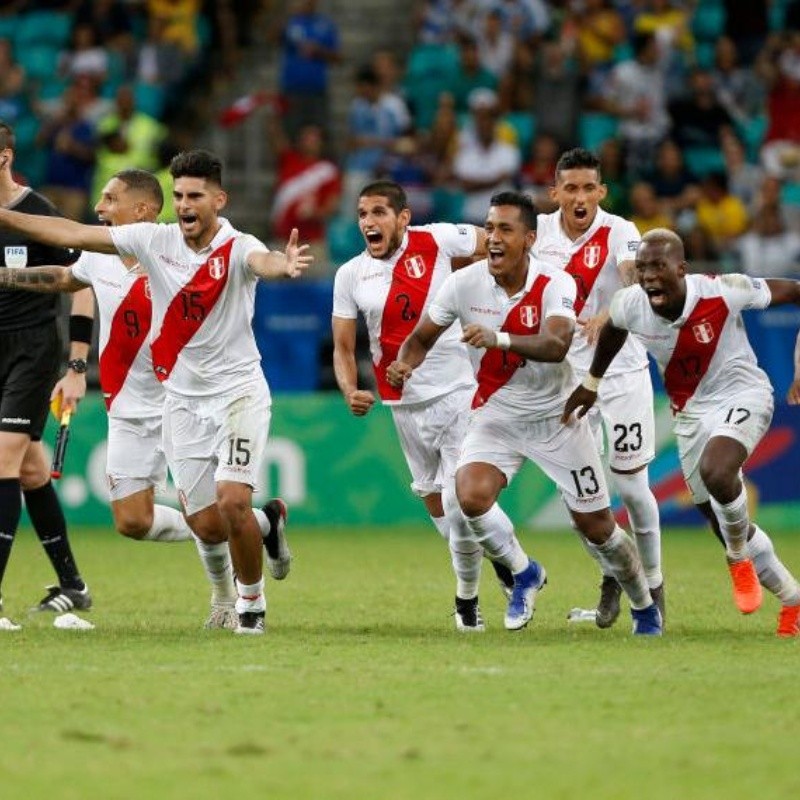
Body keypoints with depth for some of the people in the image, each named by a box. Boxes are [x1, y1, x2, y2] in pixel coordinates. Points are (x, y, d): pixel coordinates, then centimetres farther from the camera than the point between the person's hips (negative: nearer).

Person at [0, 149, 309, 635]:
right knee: (207, 526, 1)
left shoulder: (237, 248, -17)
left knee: (232, 502, -20)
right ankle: (266, 523, 36)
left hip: (239, 393, -4)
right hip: (183, 399, 4)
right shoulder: (155, 240, -4)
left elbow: (261, 261, -42)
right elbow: (74, 235, 1)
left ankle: (252, 603, 4)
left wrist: (283, 264, -65)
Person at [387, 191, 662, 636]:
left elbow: (557, 345, -38)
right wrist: (406, 366, -23)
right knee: (471, 495, -26)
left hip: (556, 416, -2)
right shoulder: (465, 283, -12)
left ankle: (645, 607, 31)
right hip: (496, 415, 2)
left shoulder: (555, 284, -21)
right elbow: (422, 337, 0)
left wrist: (498, 338, -54)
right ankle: (524, 574, 3)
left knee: (596, 525, 4)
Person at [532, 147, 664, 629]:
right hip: (567, 373, 3)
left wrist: (606, 316, -54)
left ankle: (652, 583, 21)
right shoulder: (540, 231, -4)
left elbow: (637, 282, -34)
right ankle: (611, 574, 23)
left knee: (631, 486, 1)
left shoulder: (619, 233, -15)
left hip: (622, 372, -3)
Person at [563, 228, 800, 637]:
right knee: (720, 519, 8)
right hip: (691, 411, 6)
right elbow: (612, 330, 14)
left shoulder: (721, 292, -25)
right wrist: (591, 383, 24)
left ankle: (740, 558, -6)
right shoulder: (630, 306, -13)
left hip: (741, 394, -6)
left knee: (715, 471, -35)